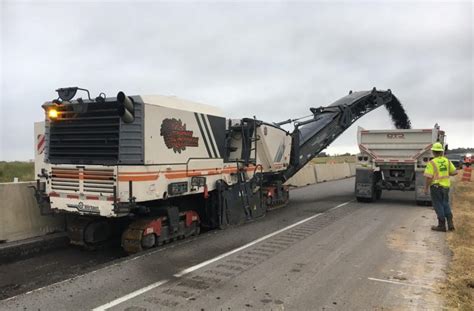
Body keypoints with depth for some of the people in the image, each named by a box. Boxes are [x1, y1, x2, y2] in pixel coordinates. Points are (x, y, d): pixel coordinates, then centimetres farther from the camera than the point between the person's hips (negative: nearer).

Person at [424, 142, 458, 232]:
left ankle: (442, 225, 9)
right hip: (445, 186, 6)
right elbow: (455, 172, 7)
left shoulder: (431, 163, -16)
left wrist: (426, 188, -10)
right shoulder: (447, 161, 2)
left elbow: (429, 177, -20)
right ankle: (450, 224, 14)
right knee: (445, 204, 19)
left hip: (436, 186, -6)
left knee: (438, 206, 4)